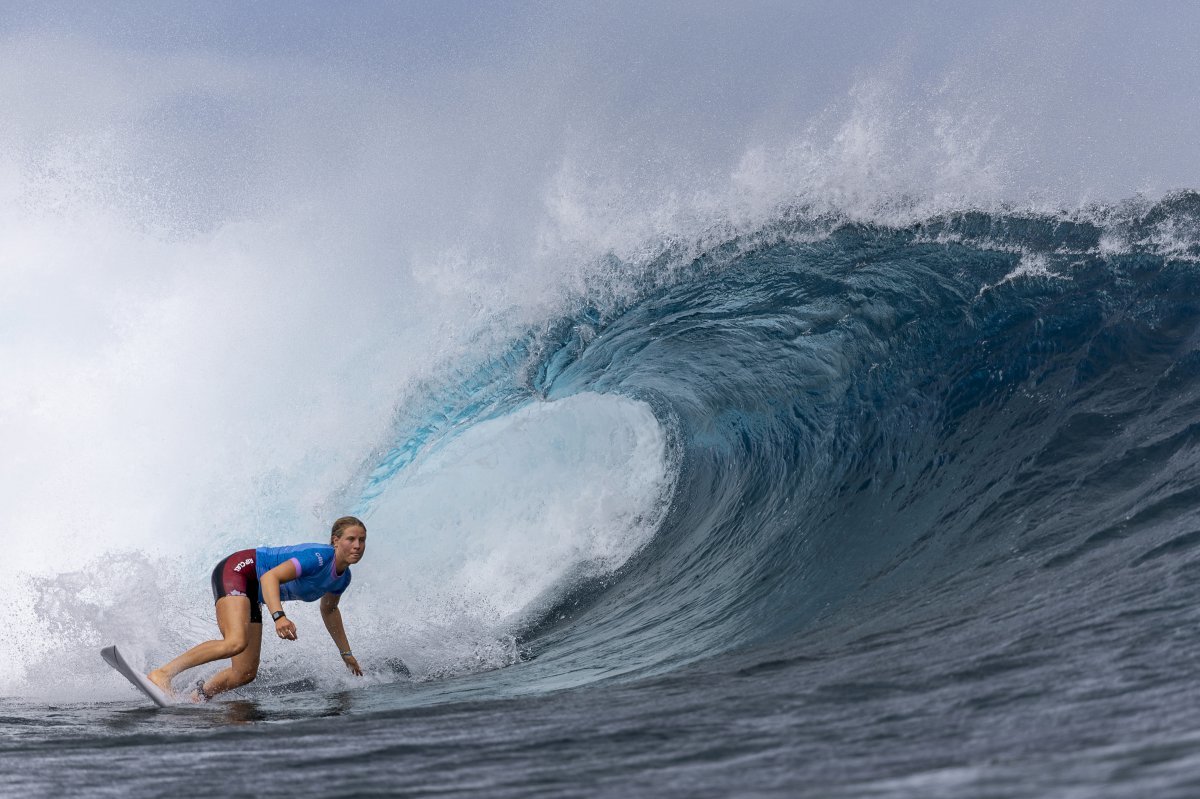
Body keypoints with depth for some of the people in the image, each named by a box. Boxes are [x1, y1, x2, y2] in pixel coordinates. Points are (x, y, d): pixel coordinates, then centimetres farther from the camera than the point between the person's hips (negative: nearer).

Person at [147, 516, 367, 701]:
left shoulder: (342, 577, 4)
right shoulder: (319, 557, -24)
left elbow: (329, 610, 24)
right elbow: (270, 577, -33)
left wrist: (346, 653, 29)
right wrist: (278, 616, -49)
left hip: (252, 595, 9)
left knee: (246, 673, -2)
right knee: (236, 641, -33)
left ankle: (200, 694, 15)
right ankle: (162, 673, -30)